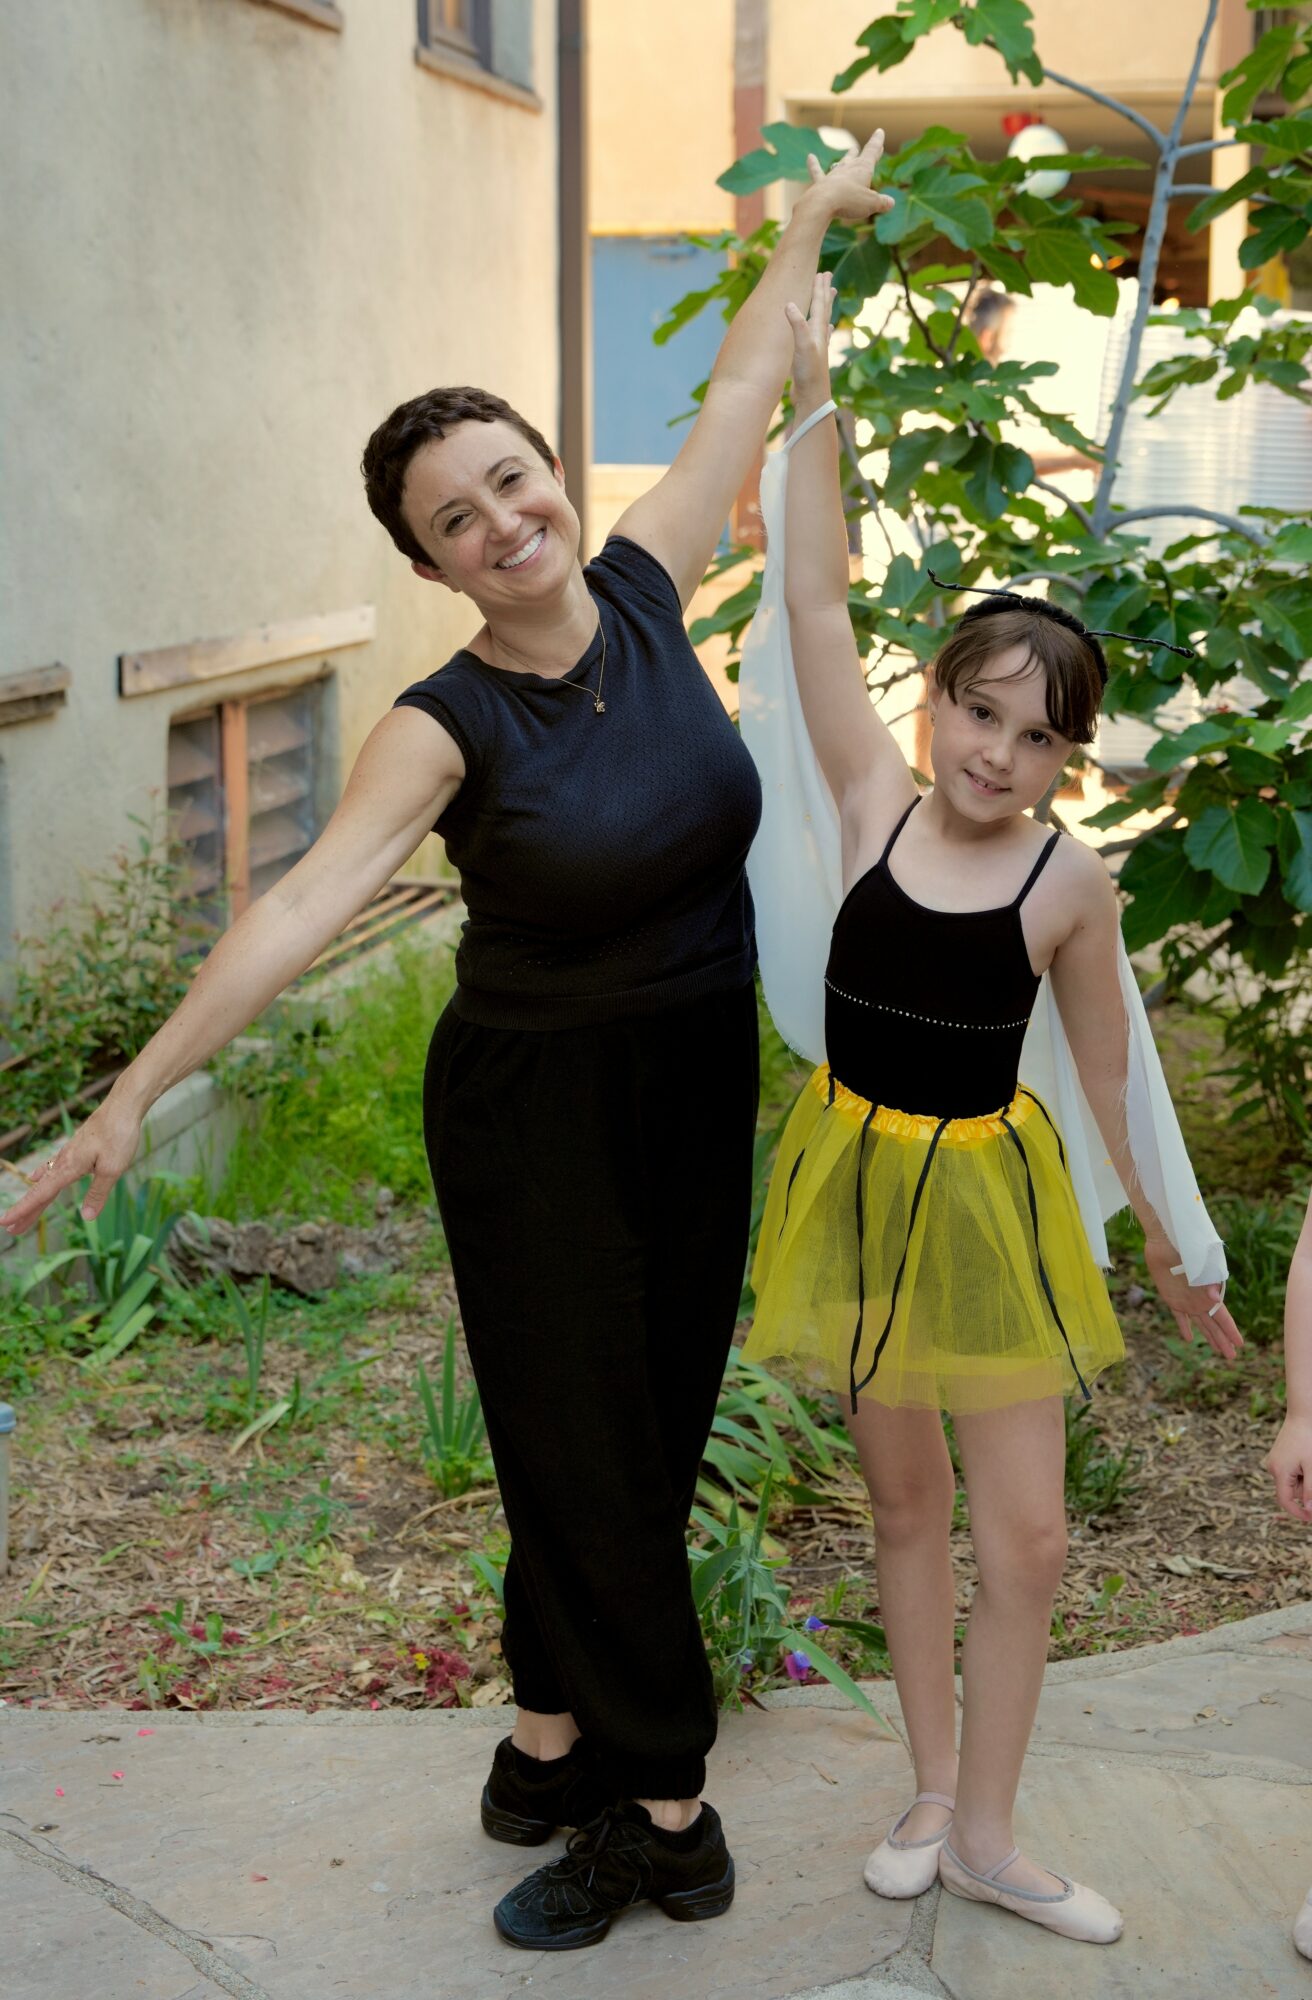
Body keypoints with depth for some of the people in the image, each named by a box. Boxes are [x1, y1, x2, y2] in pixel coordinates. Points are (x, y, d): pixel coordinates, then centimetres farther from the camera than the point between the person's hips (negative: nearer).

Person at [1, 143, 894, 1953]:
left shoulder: (644, 594, -5)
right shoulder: (450, 723, -17)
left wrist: (810, 230, 19)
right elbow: (305, 904, -27)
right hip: (534, 1117, -5)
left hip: (698, 1090, 5)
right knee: (583, 1438, 4)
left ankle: (552, 1742, 27)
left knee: (656, 1420, 11)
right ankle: (660, 1804, 18)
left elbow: (742, 396, 8)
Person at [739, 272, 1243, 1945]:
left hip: (990, 1197, -1)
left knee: (1025, 1534, 3)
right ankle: (932, 1789, 32)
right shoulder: (875, 805, -9)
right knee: (903, 1502, 15)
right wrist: (813, 407, -17)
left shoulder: (1068, 884, -11)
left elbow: (1109, 1076, 0)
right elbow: (814, 604, -14)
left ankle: (984, 1832, 20)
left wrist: (1169, 1247, 7)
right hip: (857, 1177, 1)